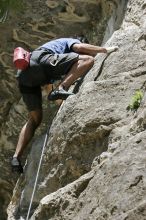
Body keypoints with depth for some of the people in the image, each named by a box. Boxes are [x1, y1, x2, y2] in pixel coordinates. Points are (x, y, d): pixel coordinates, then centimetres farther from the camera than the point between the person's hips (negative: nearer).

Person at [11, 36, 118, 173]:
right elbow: (80, 47, 3)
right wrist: (105, 50, 12)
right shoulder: (71, 41, 26)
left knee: (35, 118, 17)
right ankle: (60, 89, -24)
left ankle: (16, 158, 4)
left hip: (23, 74, 8)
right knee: (88, 59, -6)